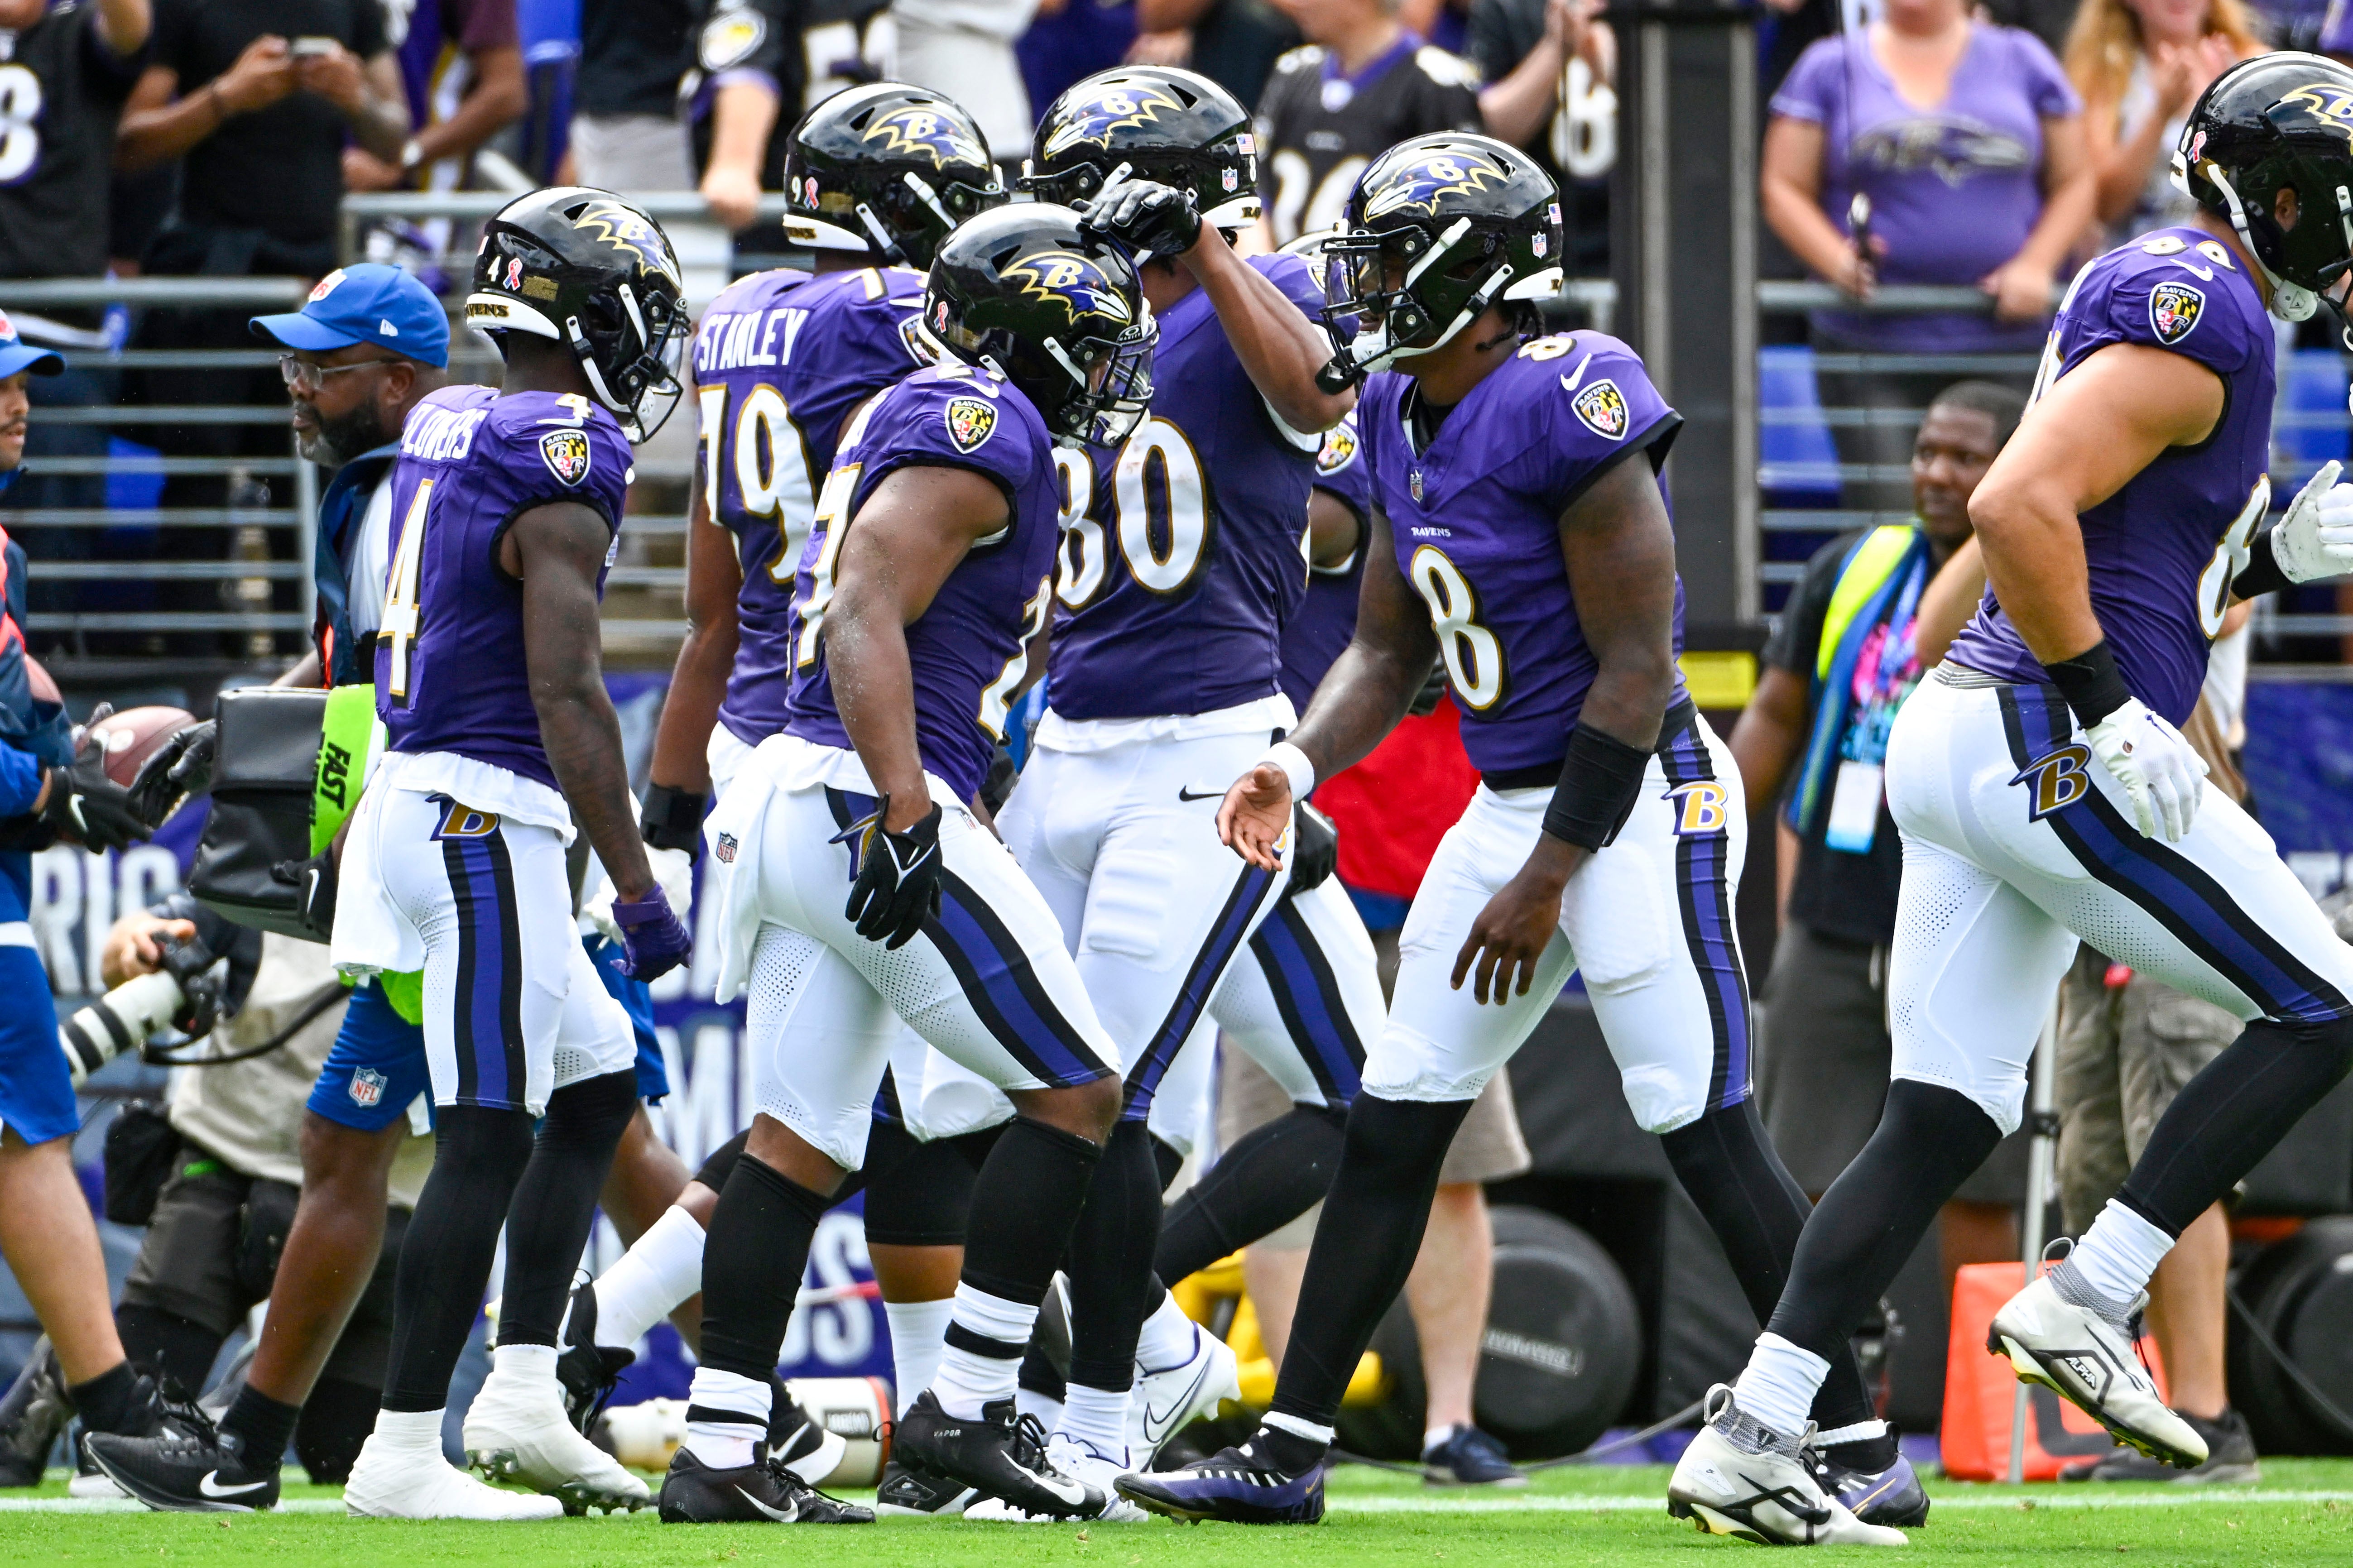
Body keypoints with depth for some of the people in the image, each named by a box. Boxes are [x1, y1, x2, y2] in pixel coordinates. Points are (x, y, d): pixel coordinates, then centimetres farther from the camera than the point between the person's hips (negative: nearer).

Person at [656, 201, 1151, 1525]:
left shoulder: (930, 422, 21)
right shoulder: (983, 427, -9)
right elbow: (867, 612, -20)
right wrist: (906, 811, -27)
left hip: (804, 805, 10)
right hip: (867, 801, -10)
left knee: (801, 1143, 8)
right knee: (1078, 1091, -2)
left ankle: (718, 1452, 5)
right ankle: (969, 1407, -3)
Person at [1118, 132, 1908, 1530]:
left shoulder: (1568, 405, -20)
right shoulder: (1402, 419, 8)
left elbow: (1635, 667, -19)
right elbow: (1390, 653, 17)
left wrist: (1546, 880, -17)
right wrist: (1304, 763, -3)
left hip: (1636, 803, -9)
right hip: (1507, 802, 9)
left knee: (1711, 1137, -8)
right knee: (1393, 1128, 8)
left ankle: (1863, 1450, 0)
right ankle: (1289, 1452, 13)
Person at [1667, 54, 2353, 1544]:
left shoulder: (2160, 299, 20)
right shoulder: (2198, 311, -12)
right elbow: (2020, 507, -24)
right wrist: (2108, 714, -21)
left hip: (1967, 741, 10)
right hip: (2049, 750, -10)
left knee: (1944, 1121, 7)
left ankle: (1751, 1437, 1)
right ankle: (2087, 1303, -2)